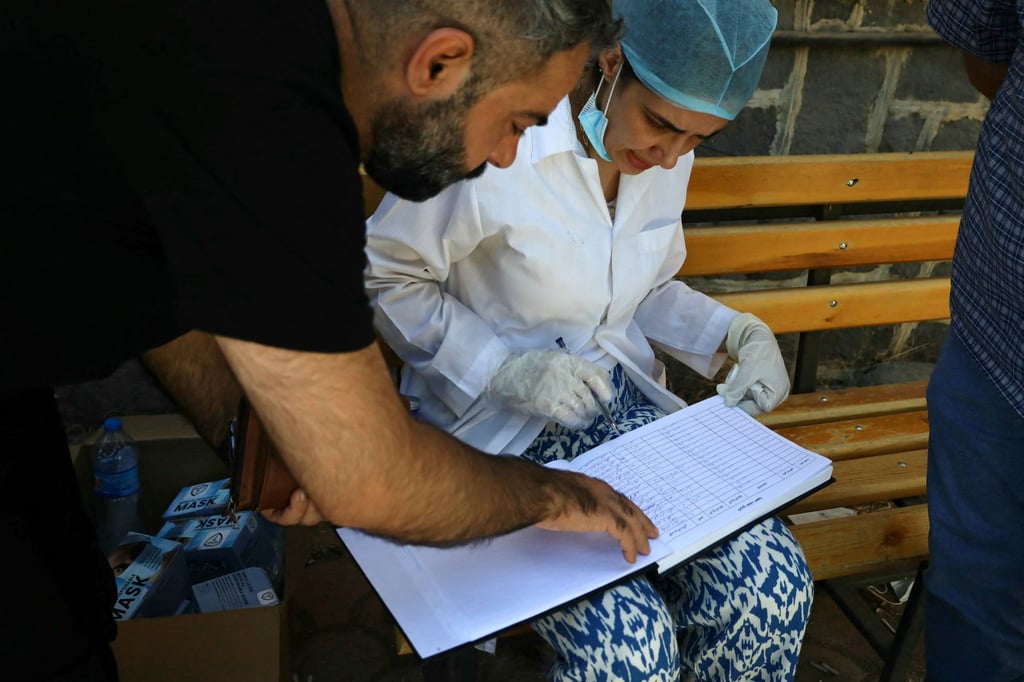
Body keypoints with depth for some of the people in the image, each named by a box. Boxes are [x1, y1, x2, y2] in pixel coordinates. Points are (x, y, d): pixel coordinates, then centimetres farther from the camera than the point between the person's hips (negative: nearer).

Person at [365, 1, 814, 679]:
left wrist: (737, 332, -1)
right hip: (497, 424, -5)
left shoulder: (668, 158, 2)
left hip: (619, 398, 6)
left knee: (772, 580, -15)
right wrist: (503, 368, -22)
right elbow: (383, 277, -10)